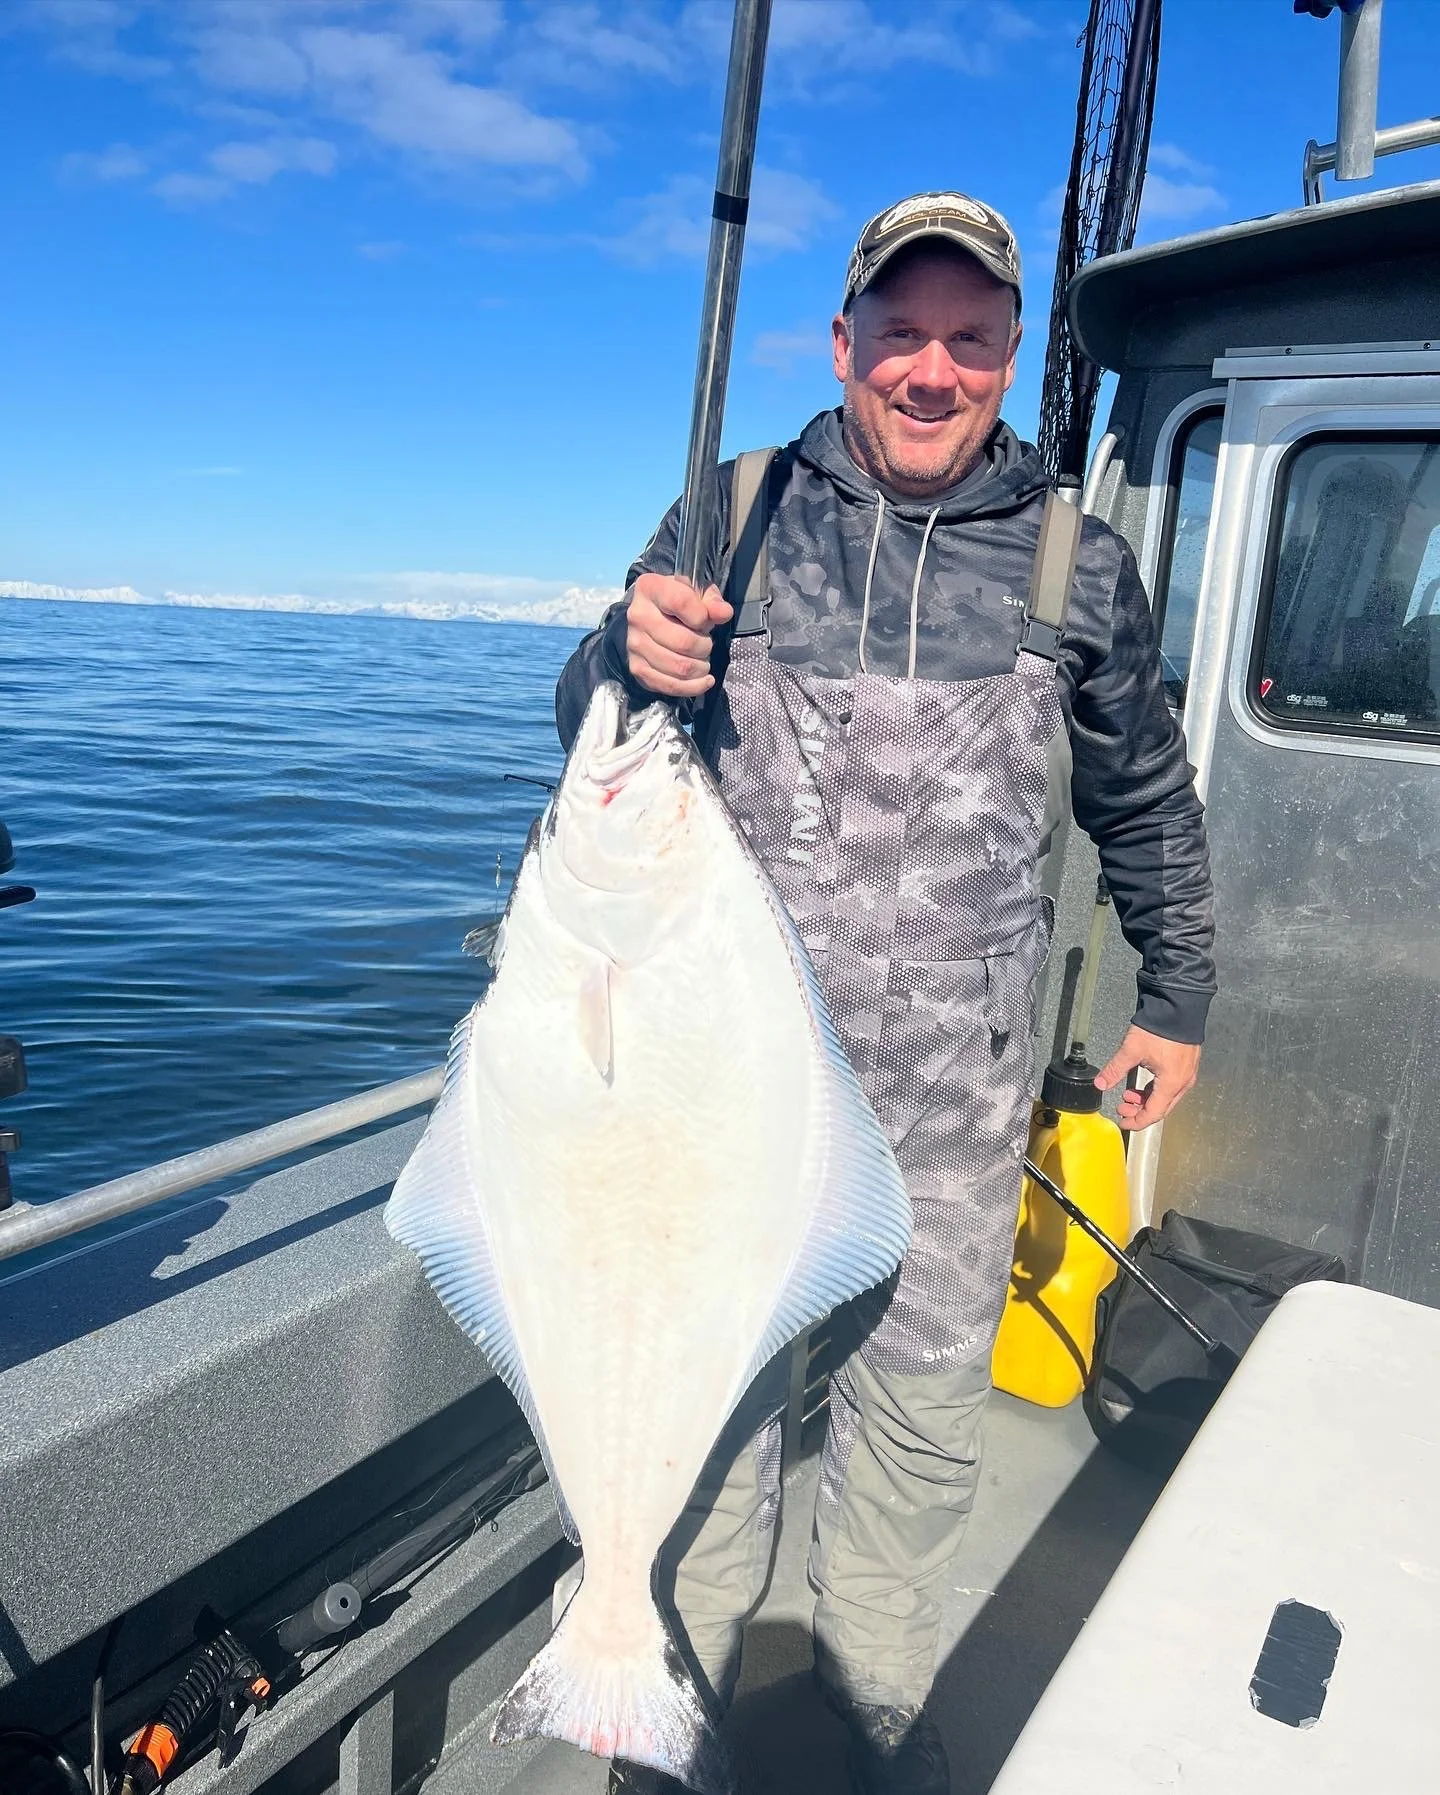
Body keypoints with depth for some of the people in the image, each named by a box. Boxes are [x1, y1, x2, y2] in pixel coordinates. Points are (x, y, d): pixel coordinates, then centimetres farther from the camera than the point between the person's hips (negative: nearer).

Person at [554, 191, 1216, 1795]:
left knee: (921, 1398, 15)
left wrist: (1178, 997, 19)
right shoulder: (731, 519, 0)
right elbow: (586, 733, 4)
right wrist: (629, 661, -19)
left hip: (954, 1089, 1)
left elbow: (1145, 801, 13)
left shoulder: (1076, 561, 1)